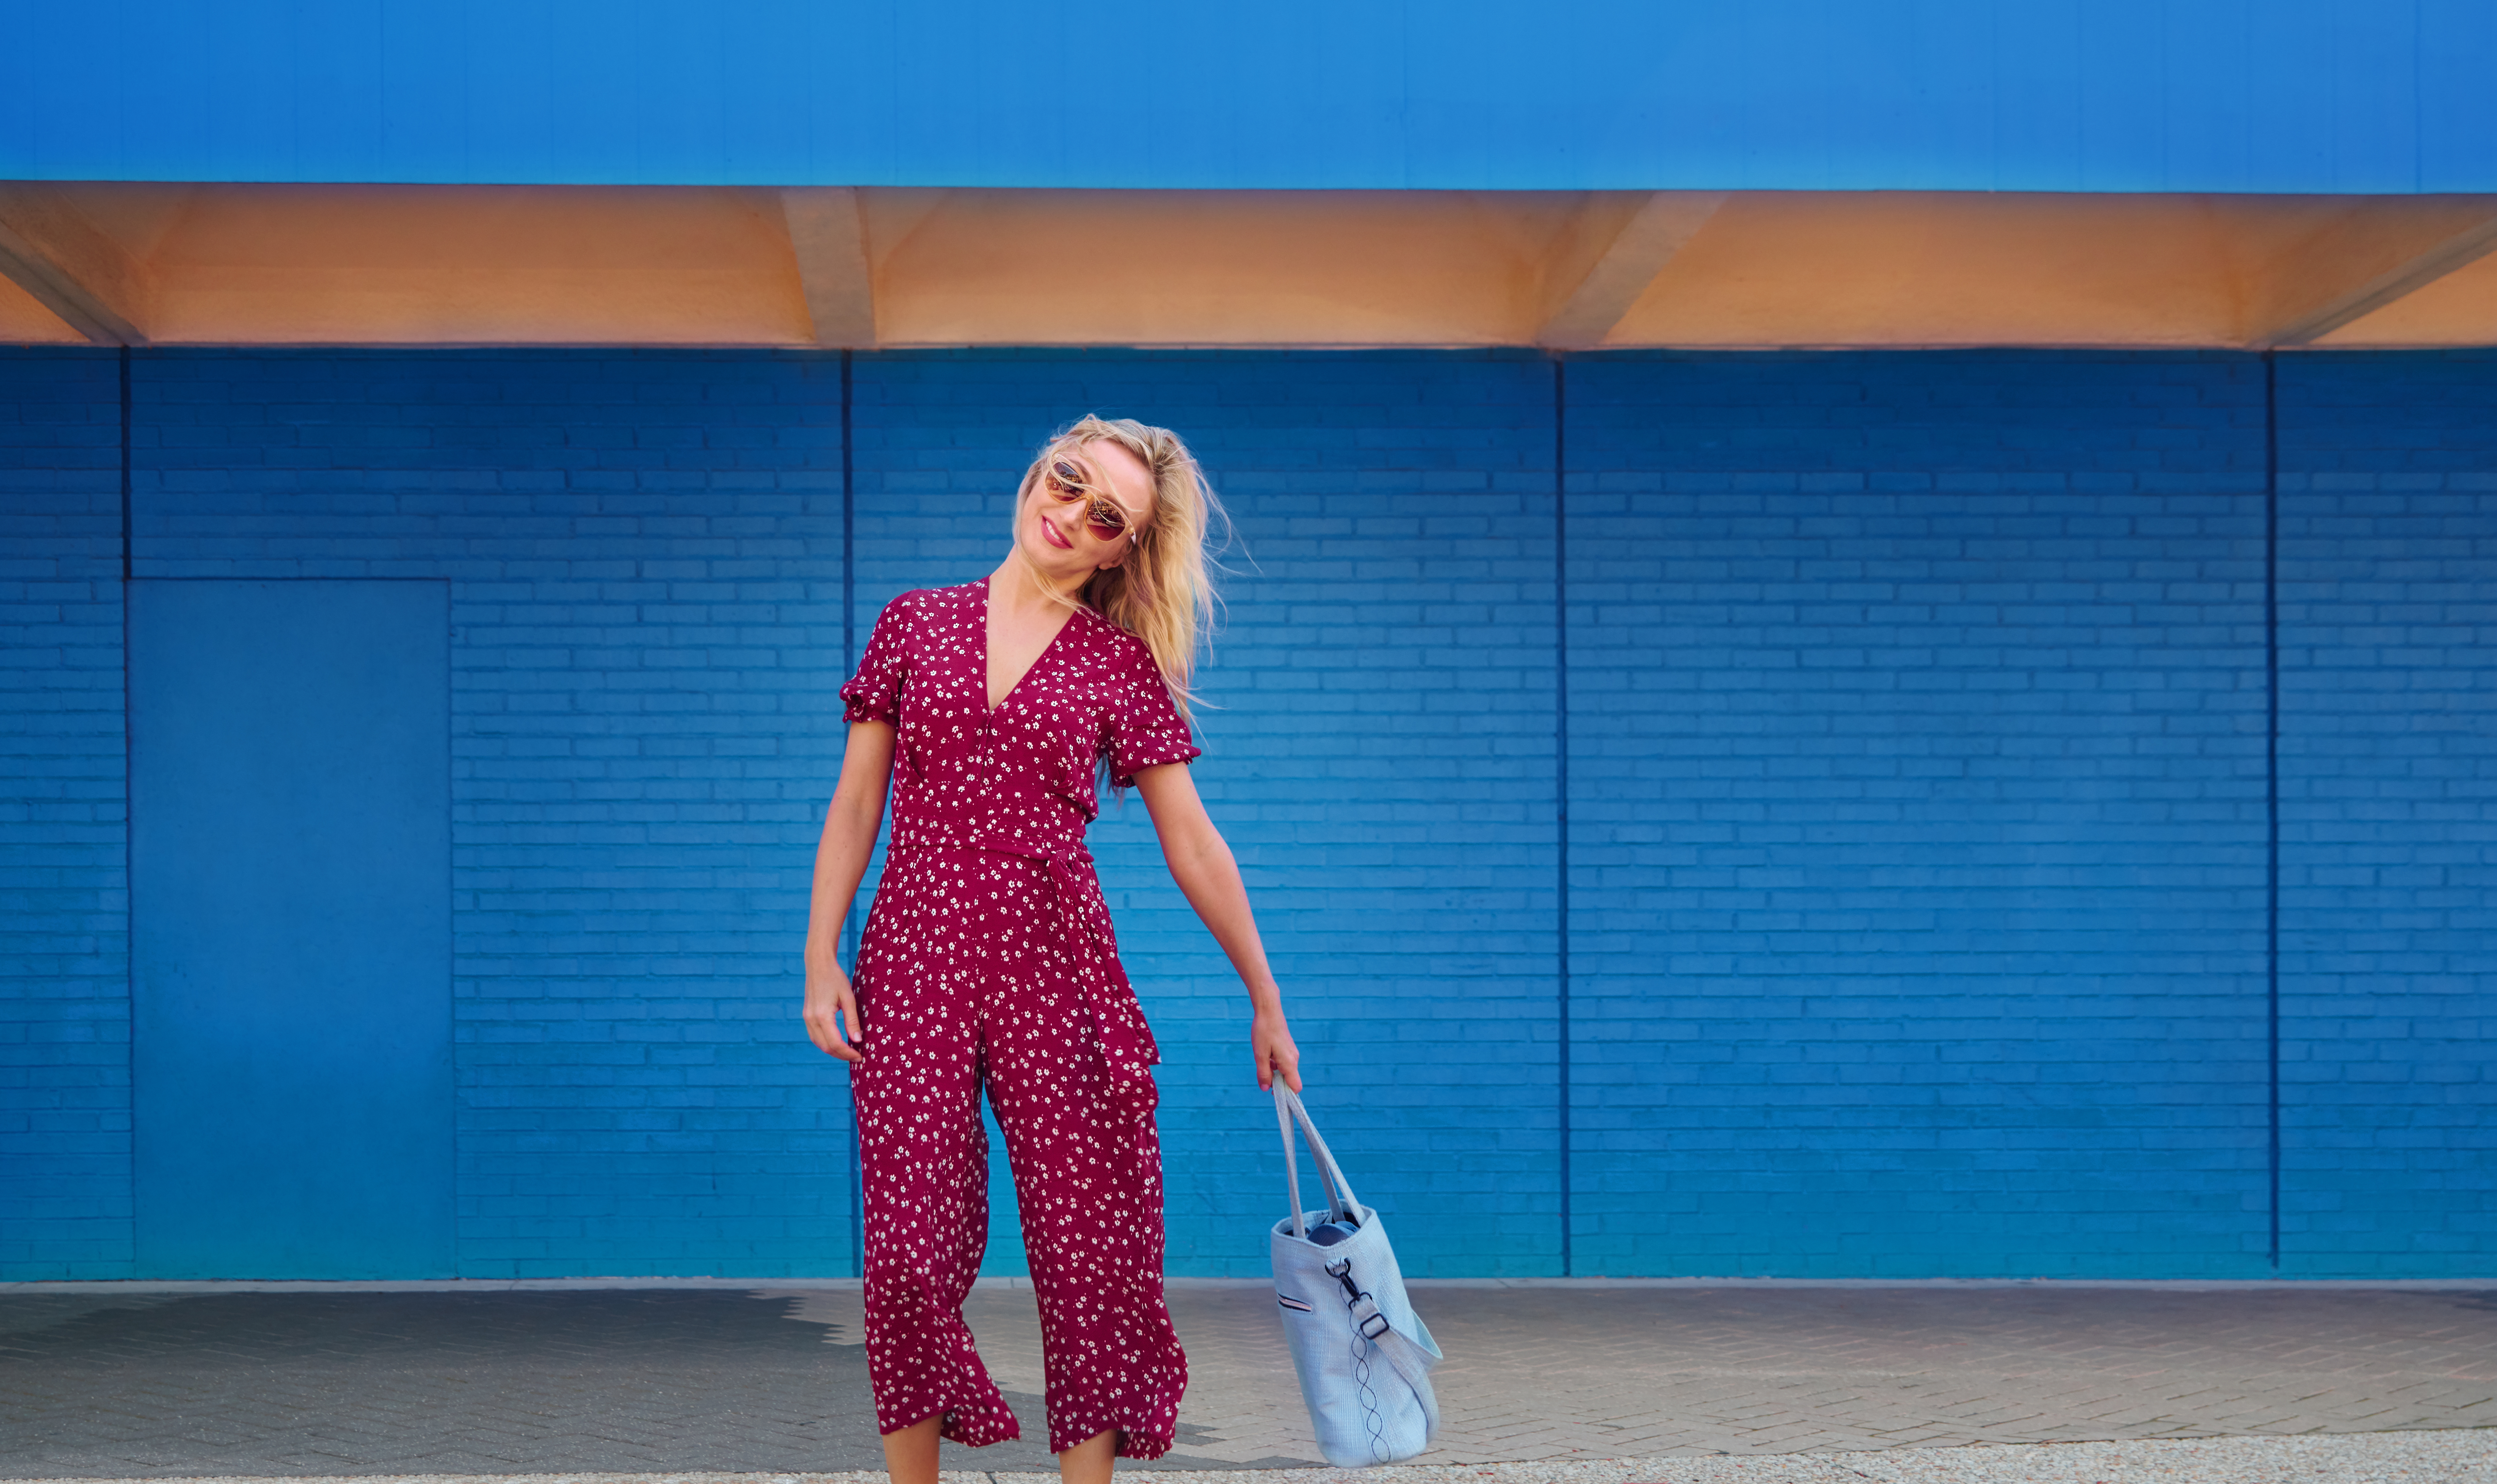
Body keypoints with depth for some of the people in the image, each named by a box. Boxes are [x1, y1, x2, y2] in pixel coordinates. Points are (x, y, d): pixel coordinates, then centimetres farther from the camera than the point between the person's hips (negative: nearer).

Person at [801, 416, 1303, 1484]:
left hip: (1057, 969, 0)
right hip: (915, 964, 0)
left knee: (1087, 1251, -3)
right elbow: (855, 806, 10)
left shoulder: (1124, 666, 7)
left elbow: (1191, 843, 9)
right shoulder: (916, 626, 9)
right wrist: (820, 960, 2)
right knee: (911, 1254, -5)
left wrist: (1266, 1002, 10)